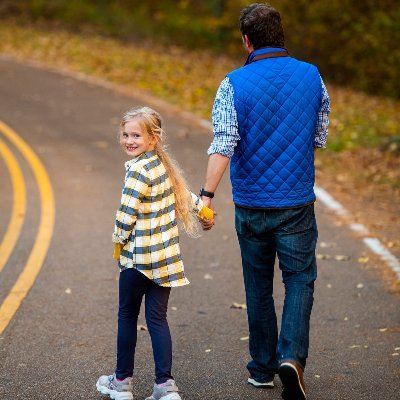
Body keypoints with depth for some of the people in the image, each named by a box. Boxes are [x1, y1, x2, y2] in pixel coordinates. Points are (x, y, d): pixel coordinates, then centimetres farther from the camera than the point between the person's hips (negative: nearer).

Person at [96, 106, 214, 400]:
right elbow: (186, 194, 23)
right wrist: (204, 211, 40)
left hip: (137, 258, -7)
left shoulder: (139, 171, -17)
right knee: (158, 317, 8)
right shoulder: (164, 166, 8)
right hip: (167, 258, 7)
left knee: (127, 315, 8)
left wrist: (118, 241, -1)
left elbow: (126, 215, -18)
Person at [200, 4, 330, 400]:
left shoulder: (234, 84, -9)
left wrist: (207, 195, -23)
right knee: (300, 279, 8)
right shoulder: (311, 77, -2)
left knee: (258, 285, 14)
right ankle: (292, 356, -12)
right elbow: (319, 137, 7)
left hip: (251, 206, 0)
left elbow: (223, 144, -20)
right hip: (297, 204, 0)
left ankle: (263, 367, 23)